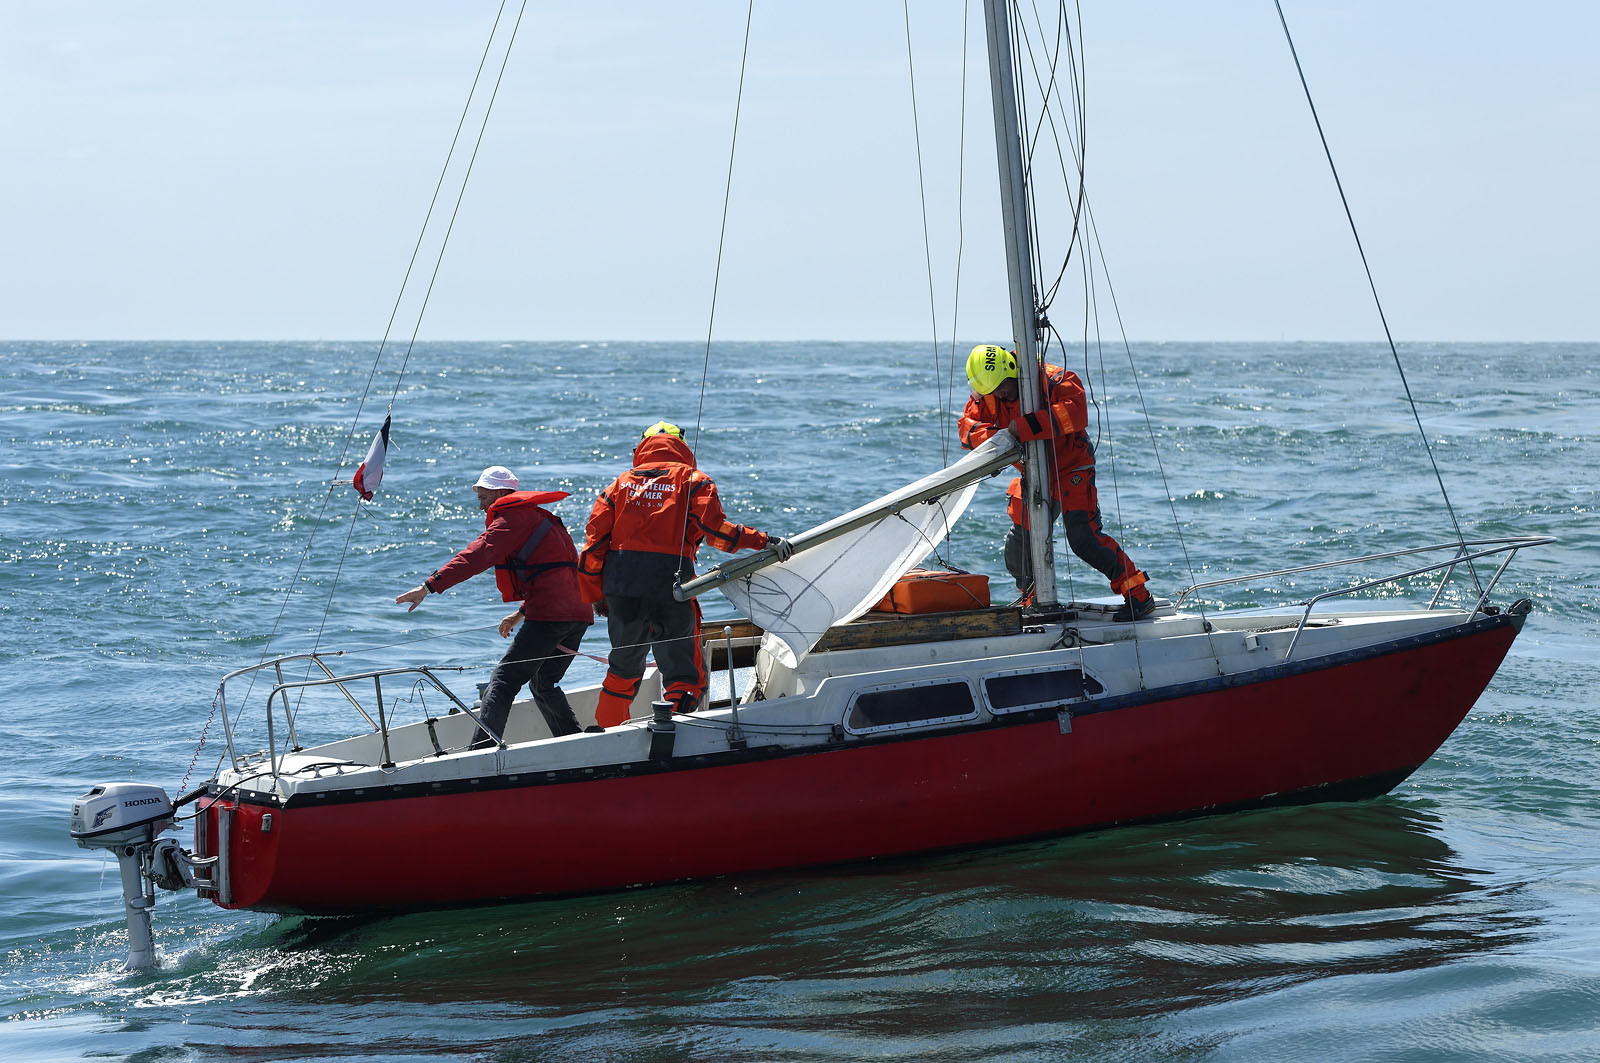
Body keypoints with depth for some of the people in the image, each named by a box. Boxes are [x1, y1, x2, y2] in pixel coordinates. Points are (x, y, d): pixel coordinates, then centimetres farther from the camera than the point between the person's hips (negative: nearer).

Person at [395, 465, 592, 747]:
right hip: (578, 614, 10)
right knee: (543, 684, 22)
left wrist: (429, 586, -23)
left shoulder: (512, 518, -4)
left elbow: (476, 556, -17)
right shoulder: (537, 517, 27)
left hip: (549, 614, -9)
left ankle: (481, 749, -22)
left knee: (504, 679, -10)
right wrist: (522, 613, 36)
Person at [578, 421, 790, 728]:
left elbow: (595, 540, 9)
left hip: (621, 587, 4)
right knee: (684, 676, -1)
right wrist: (763, 541, -6)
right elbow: (714, 528, -9)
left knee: (623, 669, 22)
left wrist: (595, 595, 16)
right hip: (669, 586, -4)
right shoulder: (692, 481, 7)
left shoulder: (622, 483, 15)